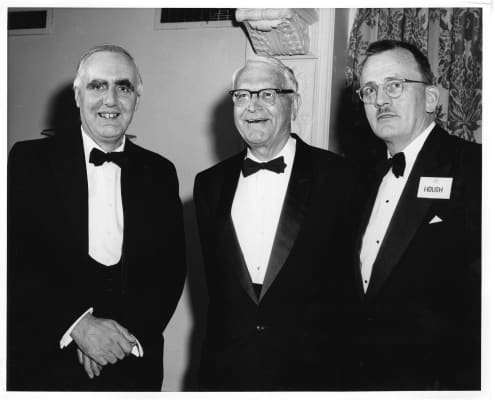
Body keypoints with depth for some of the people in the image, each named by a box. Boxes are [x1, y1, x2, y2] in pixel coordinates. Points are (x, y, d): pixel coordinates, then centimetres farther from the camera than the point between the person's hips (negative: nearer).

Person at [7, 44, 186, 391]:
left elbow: (171, 268, 1)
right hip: (43, 364, -2)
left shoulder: (160, 173, 4)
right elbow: (14, 258, -10)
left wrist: (128, 333, -13)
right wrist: (76, 324, -19)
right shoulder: (30, 159, -3)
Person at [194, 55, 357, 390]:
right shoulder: (210, 184, 4)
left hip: (308, 373, -3)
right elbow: (216, 283, 8)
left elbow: (347, 281, -6)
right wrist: (224, 346, 1)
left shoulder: (335, 176, -8)